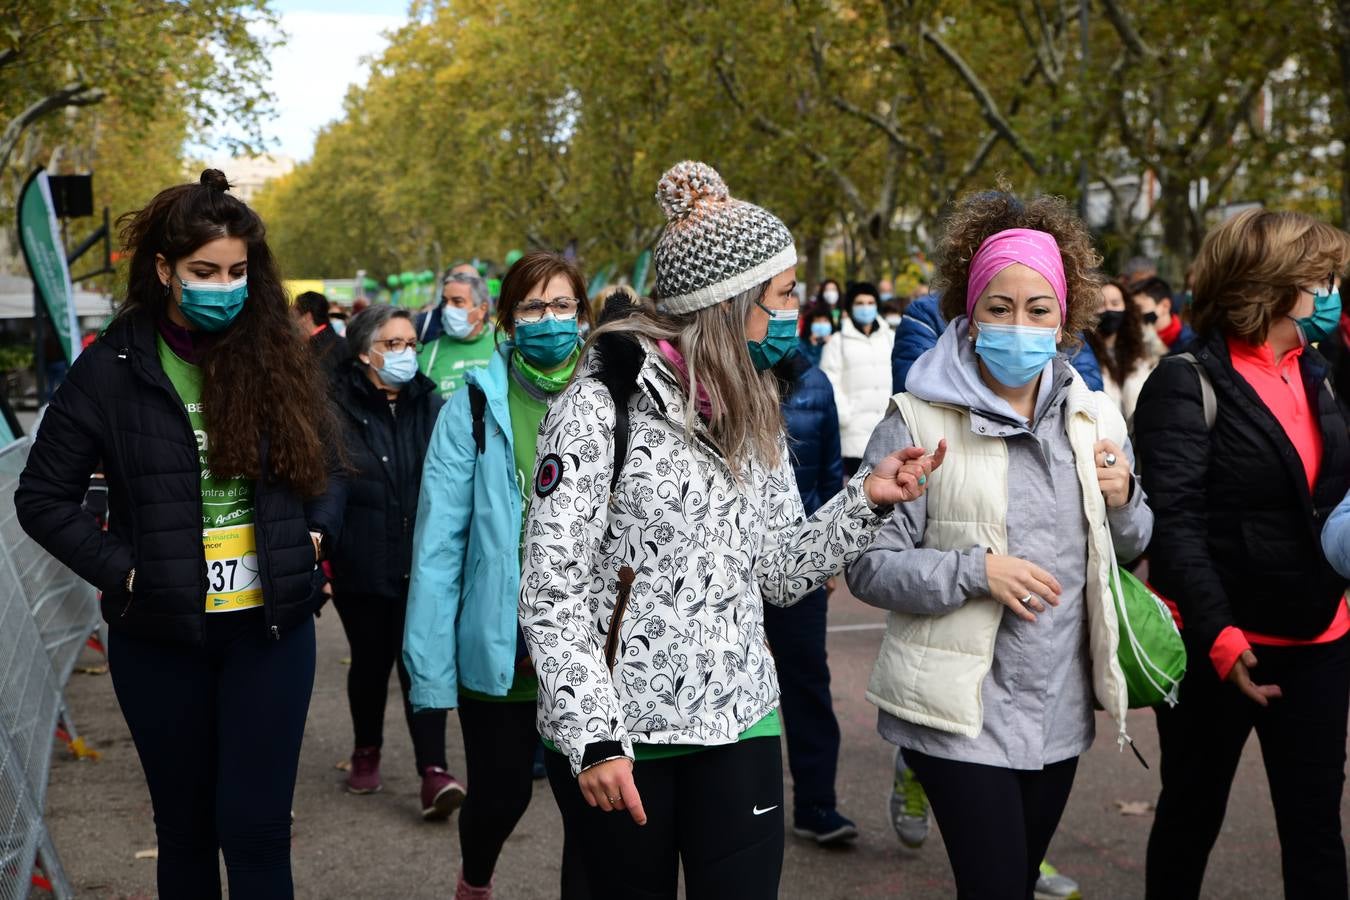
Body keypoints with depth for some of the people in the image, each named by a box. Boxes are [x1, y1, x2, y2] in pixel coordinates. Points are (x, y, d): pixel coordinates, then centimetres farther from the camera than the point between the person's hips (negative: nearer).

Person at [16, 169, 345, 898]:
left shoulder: (275, 357, 1)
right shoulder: (113, 368, -4)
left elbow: (327, 468, 15)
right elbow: (43, 497, 0)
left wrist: (314, 533, -3)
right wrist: (123, 570, -10)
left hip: (270, 628, 1)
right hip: (162, 634, 0)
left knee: (256, 827, -1)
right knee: (185, 826, 13)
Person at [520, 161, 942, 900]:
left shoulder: (754, 417, 9)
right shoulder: (601, 406, -13)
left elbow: (779, 575, 10)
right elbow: (551, 593, -14)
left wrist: (867, 499, -2)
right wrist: (593, 738, -18)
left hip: (740, 722, 5)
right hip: (617, 735, -5)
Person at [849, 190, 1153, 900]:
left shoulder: (1093, 417, 8)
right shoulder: (918, 422, -9)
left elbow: (1131, 550, 18)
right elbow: (868, 566, -11)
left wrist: (1125, 500, -3)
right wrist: (976, 570, -22)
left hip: (1061, 709, 6)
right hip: (962, 710, -5)